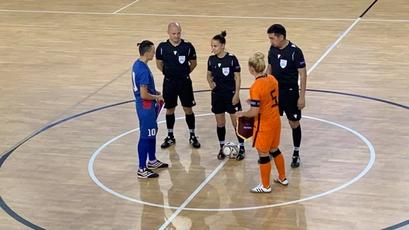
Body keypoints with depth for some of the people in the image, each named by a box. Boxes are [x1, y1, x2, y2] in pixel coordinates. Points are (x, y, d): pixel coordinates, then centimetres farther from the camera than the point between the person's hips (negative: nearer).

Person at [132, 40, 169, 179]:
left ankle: (152, 161, 39)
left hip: (144, 105, 10)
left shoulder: (137, 64, 4)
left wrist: (154, 93, 11)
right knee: (146, 136, -1)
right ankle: (142, 170, 7)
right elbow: (144, 95, -26)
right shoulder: (143, 70, -26)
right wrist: (157, 97, -10)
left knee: (152, 131, 23)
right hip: (145, 106, -10)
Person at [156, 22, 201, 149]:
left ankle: (192, 136, 18)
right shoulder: (162, 47, -8)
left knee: (188, 109, 5)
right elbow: (159, 63, 8)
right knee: (169, 109, 11)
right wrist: (168, 72, 6)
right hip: (169, 82, 1)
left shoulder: (188, 46, -9)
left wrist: (185, 73, 4)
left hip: (184, 82, -1)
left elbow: (193, 63, 5)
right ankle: (170, 137, 24)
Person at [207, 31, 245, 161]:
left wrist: (236, 94, -12)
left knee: (236, 122, 1)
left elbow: (237, 78, -8)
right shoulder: (211, 59, 0)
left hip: (231, 94, -4)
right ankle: (222, 148, 24)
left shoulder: (231, 59, -12)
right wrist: (210, 82, -8)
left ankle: (241, 148, 12)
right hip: (217, 95, 4)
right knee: (220, 123, 11)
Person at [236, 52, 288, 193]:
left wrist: (242, 114, -5)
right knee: (274, 150, 25)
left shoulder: (256, 87, -25)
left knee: (263, 155, 8)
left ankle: (265, 186, 20)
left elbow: (254, 111, -24)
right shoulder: (272, 79, -2)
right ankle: (282, 178, 38)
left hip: (264, 125, -8)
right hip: (276, 121, 8)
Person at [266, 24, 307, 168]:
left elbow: (303, 74, -15)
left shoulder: (295, 51, -19)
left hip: (290, 92, -5)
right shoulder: (272, 49, -1)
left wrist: (302, 96, -16)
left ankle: (296, 154, 19)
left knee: (294, 123, 6)